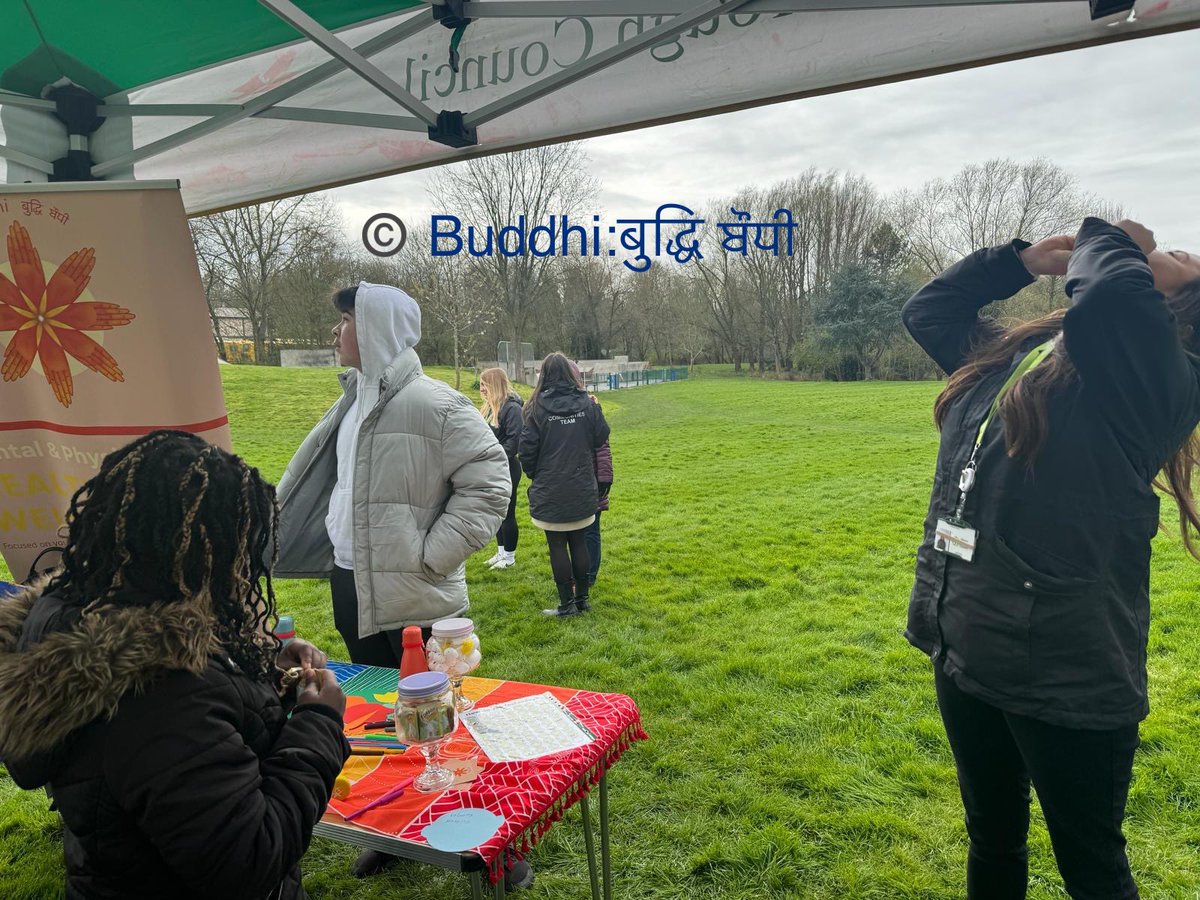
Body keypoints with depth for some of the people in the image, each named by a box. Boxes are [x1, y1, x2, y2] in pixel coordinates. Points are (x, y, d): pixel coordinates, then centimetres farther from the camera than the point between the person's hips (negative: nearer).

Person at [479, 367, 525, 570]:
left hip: (507, 469, -8)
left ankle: (510, 557, 16)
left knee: (507, 514, 3)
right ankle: (501, 552, 29)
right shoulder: (489, 408, 9)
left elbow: (513, 441, -21)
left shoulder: (512, 408, -16)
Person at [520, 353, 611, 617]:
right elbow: (601, 437, 4)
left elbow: (528, 448, -8)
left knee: (557, 546, 5)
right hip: (582, 489, 3)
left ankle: (567, 603, 11)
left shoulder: (537, 408, -10)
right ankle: (582, 598, 22)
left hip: (550, 492, -3)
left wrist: (533, 474, 9)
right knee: (578, 541, 14)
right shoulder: (586, 404, -3)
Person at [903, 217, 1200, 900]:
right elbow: (930, 308, 23)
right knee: (993, 844, 26)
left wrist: (1105, 238, -11)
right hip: (964, 657, 7)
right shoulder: (1005, 356, 8)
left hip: (1069, 678, -7)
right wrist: (1021, 260, 12)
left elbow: (1111, 296, -34)